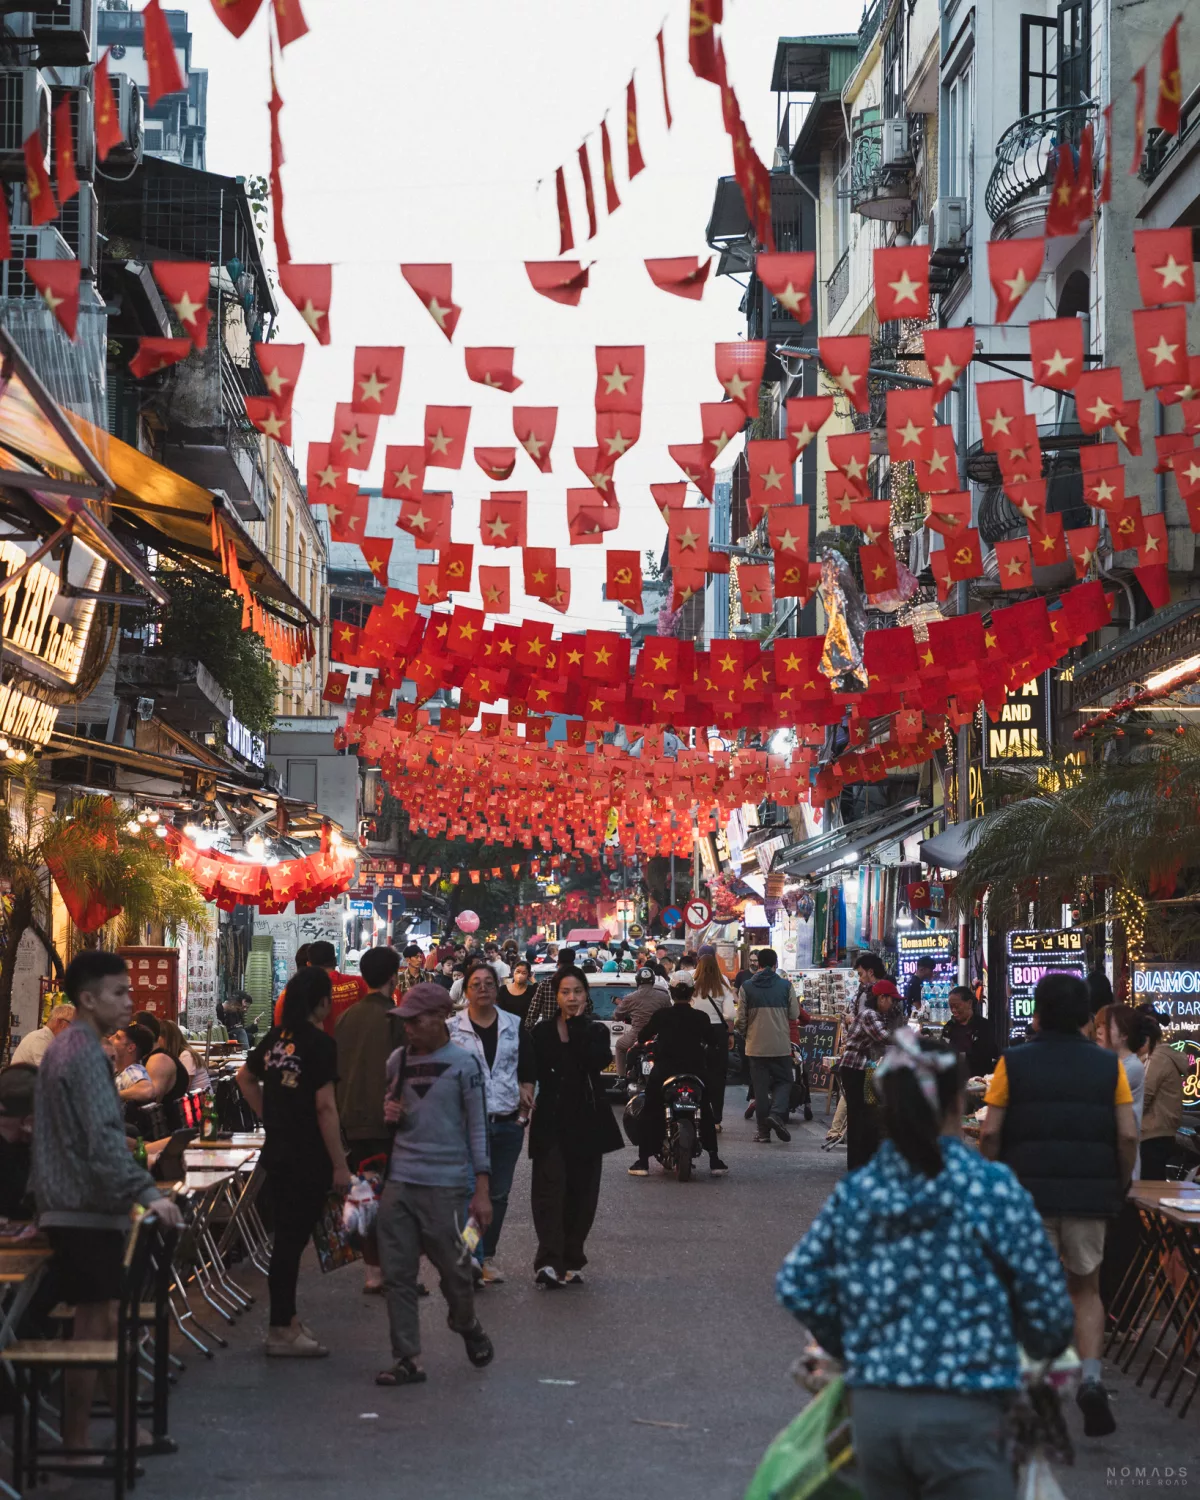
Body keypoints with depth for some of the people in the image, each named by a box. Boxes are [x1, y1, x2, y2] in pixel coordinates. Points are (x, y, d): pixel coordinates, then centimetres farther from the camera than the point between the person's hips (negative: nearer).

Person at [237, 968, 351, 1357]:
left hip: (277, 1153, 7)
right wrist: (340, 1165, -15)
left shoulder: (276, 1037, 7)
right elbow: (325, 1108, -19)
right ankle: (282, 1331, 4)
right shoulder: (321, 1043, -16)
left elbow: (245, 1078, 21)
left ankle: (285, 1320, 25)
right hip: (308, 1159, -7)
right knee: (292, 1240, -2)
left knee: (287, 1237, 16)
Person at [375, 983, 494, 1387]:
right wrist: (388, 1112, 0)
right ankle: (406, 1360, 5)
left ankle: (468, 1326, 34)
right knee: (397, 1274, 0)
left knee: (454, 1269, 5)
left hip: (445, 1185, -4)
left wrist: (482, 1191, -7)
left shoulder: (463, 1065, -3)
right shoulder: (398, 1060, 10)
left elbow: (477, 1129, -2)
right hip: (399, 1182, 4)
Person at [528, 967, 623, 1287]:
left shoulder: (597, 1031, 5)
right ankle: (548, 1260, -24)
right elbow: (533, 1073, 7)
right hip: (552, 1123, -1)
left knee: (581, 1192, 5)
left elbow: (598, 1061, -15)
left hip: (587, 1123, 1)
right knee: (550, 1189, -14)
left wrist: (578, 1026, -11)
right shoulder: (542, 1032, 6)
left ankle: (570, 1261, 14)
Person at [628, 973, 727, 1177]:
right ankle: (714, 1160, 13)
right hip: (695, 1072, 1)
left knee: (650, 1112, 9)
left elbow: (643, 1036, 6)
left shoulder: (661, 1016, -5)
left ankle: (643, 1160, 1)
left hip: (663, 1071, -1)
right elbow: (713, 1042, 9)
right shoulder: (701, 1018, -2)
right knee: (706, 1112, 18)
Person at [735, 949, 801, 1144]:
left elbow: (741, 1019, 0)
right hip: (781, 1046, -1)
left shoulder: (746, 987, -1)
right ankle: (777, 1112, -15)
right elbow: (794, 1014, 3)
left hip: (756, 1046, 1)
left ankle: (764, 1131, 6)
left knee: (760, 1087, 6)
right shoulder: (785, 985, -3)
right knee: (784, 1081, 12)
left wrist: (741, 1032, 22)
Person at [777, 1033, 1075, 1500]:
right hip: (959, 1413, -5)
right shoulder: (992, 1188, -8)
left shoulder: (853, 1191, 5)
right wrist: (1044, 1350, 17)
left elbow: (796, 1286, 6)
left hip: (872, 1409, 5)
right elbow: (1046, 1305, -5)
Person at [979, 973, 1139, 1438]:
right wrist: (1119, 1188, 9)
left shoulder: (1013, 1063, -2)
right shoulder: (1109, 1066, 2)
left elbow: (990, 1133, -8)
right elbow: (1128, 1137, -4)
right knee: (1085, 1289, 16)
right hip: (1091, 1197, 1)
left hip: (1028, 1191, -1)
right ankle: (1090, 1377, -4)